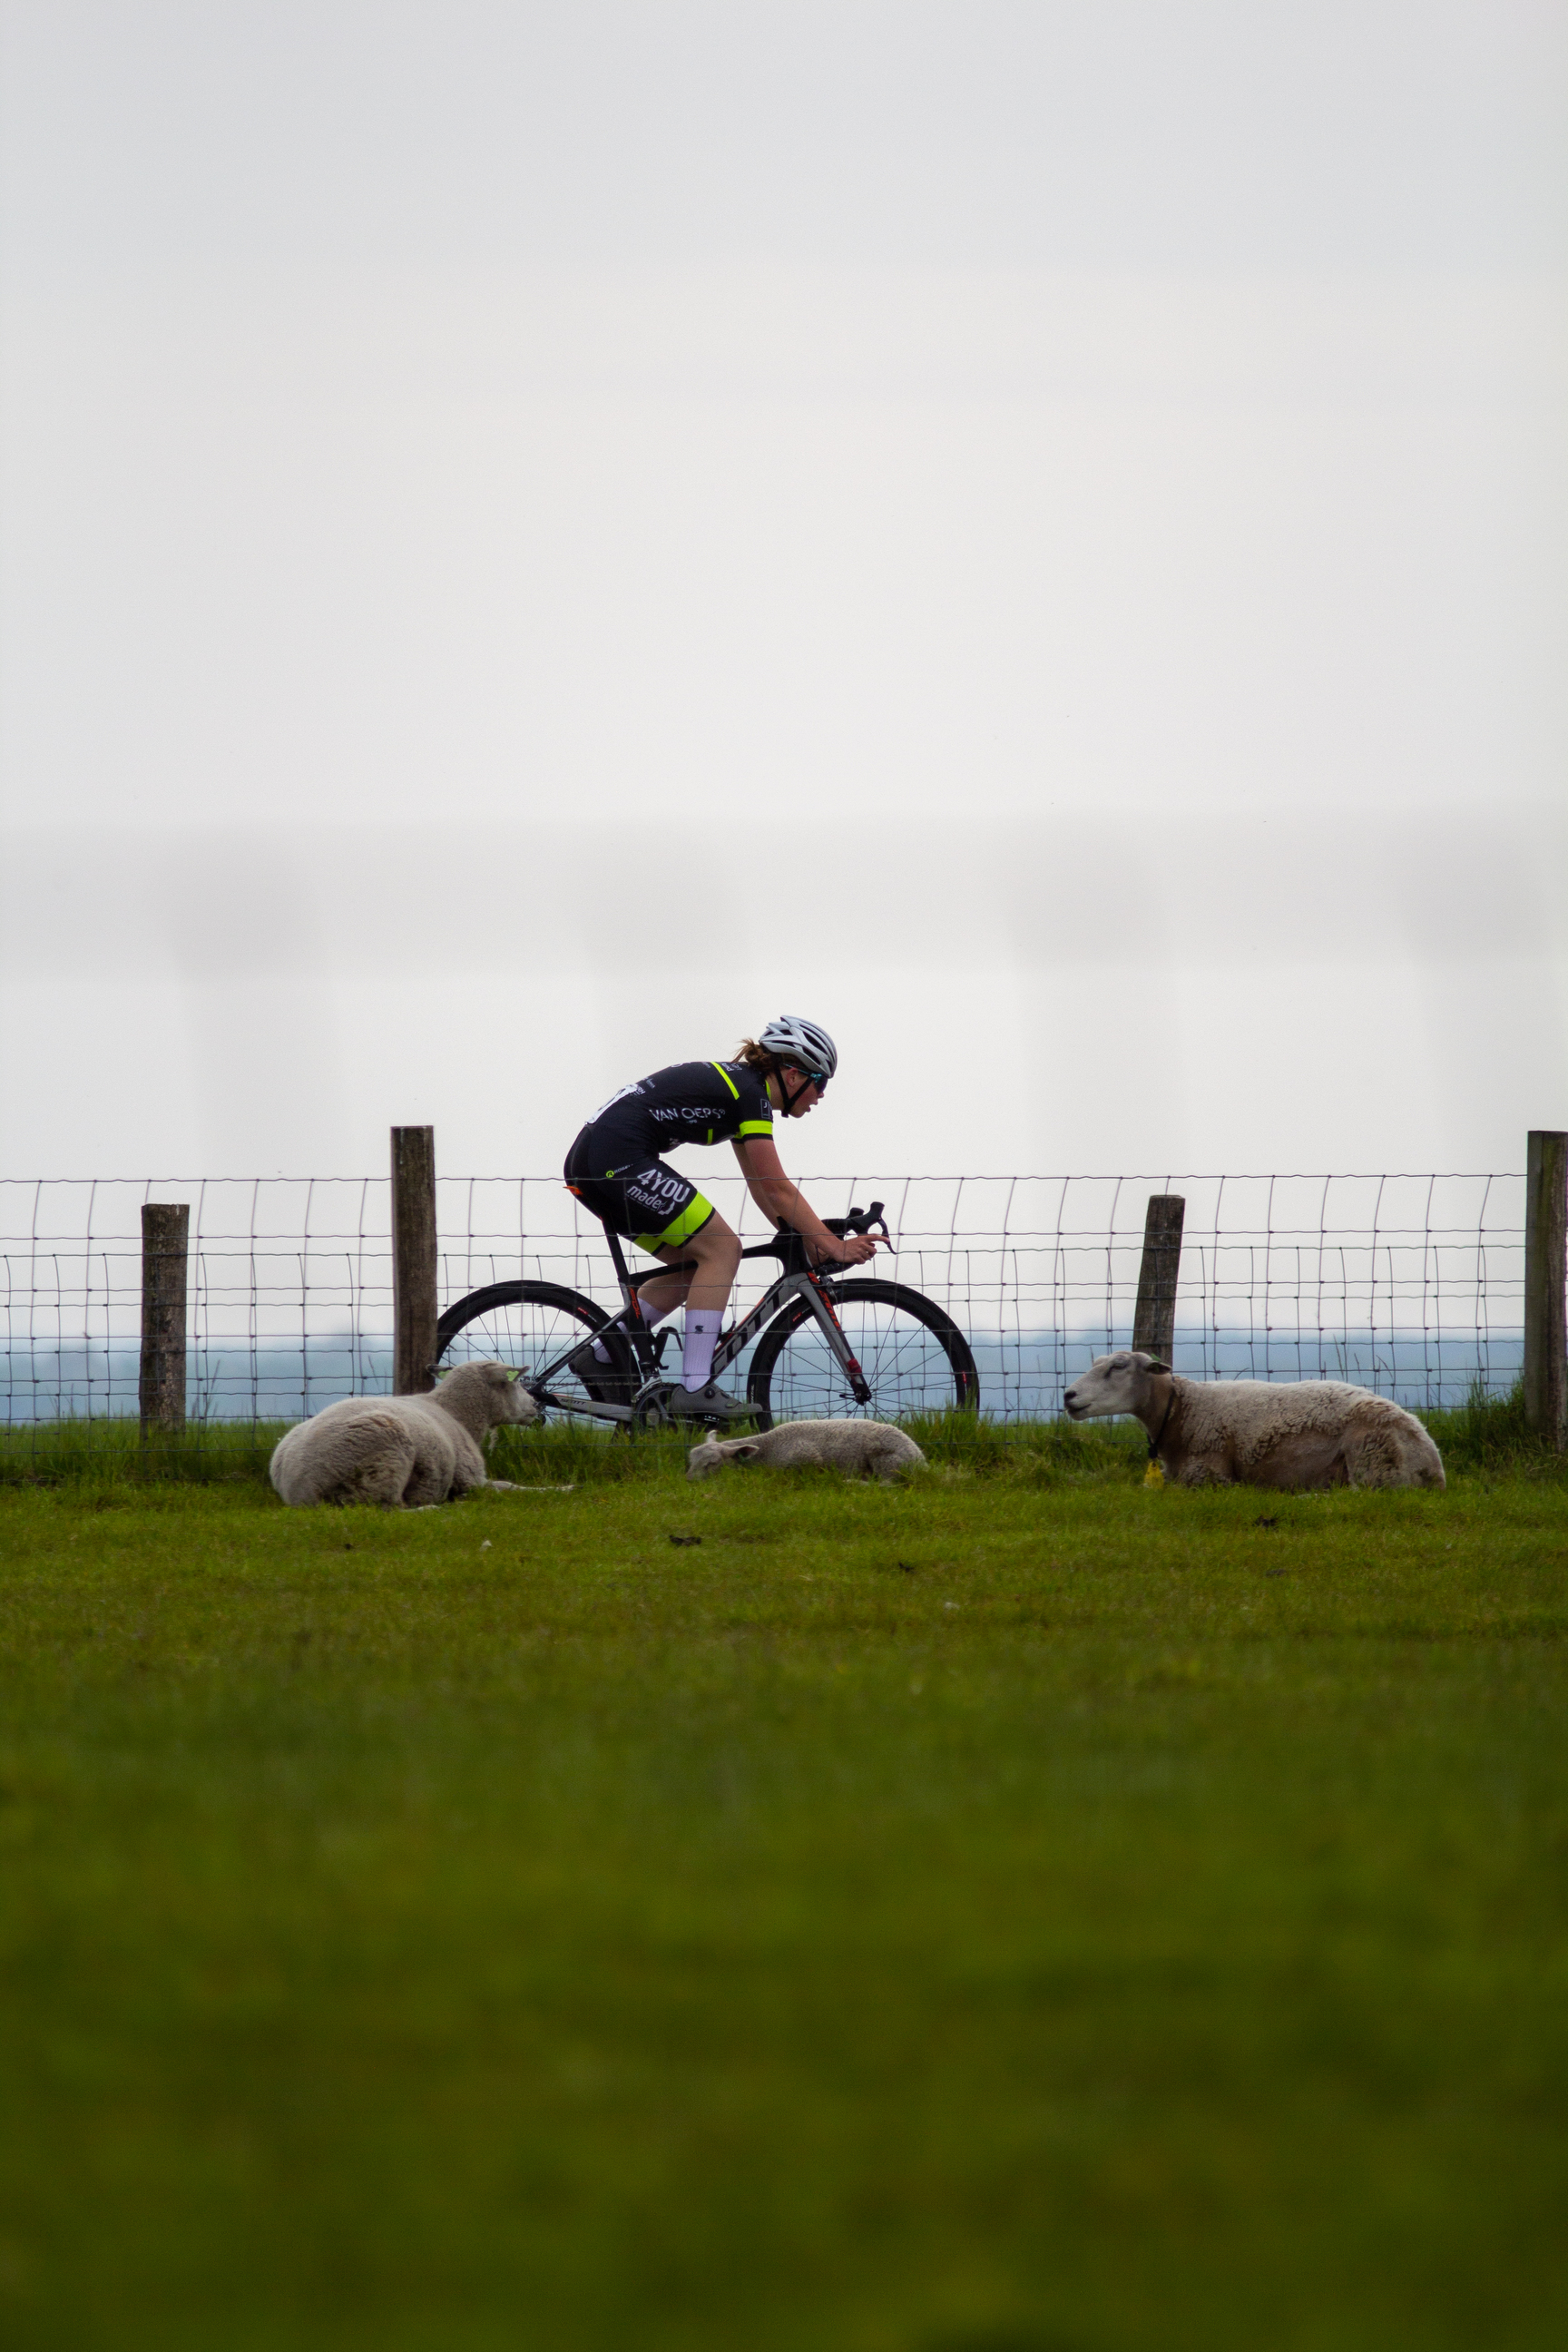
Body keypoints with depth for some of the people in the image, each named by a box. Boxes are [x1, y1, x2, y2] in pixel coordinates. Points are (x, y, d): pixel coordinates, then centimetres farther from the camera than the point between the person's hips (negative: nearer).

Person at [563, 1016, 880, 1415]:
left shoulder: (737, 1086, 21)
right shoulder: (751, 1095, -8)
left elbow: (762, 1188, 24)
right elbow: (779, 1190, -10)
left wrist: (806, 1243, 16)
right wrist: (835, 1246, -7)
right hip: (619, 1159, -10)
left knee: (695, 1264, 15)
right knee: (721, 1249, -8)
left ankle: (599, 1357, 15)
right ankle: (694, 1389, -14)